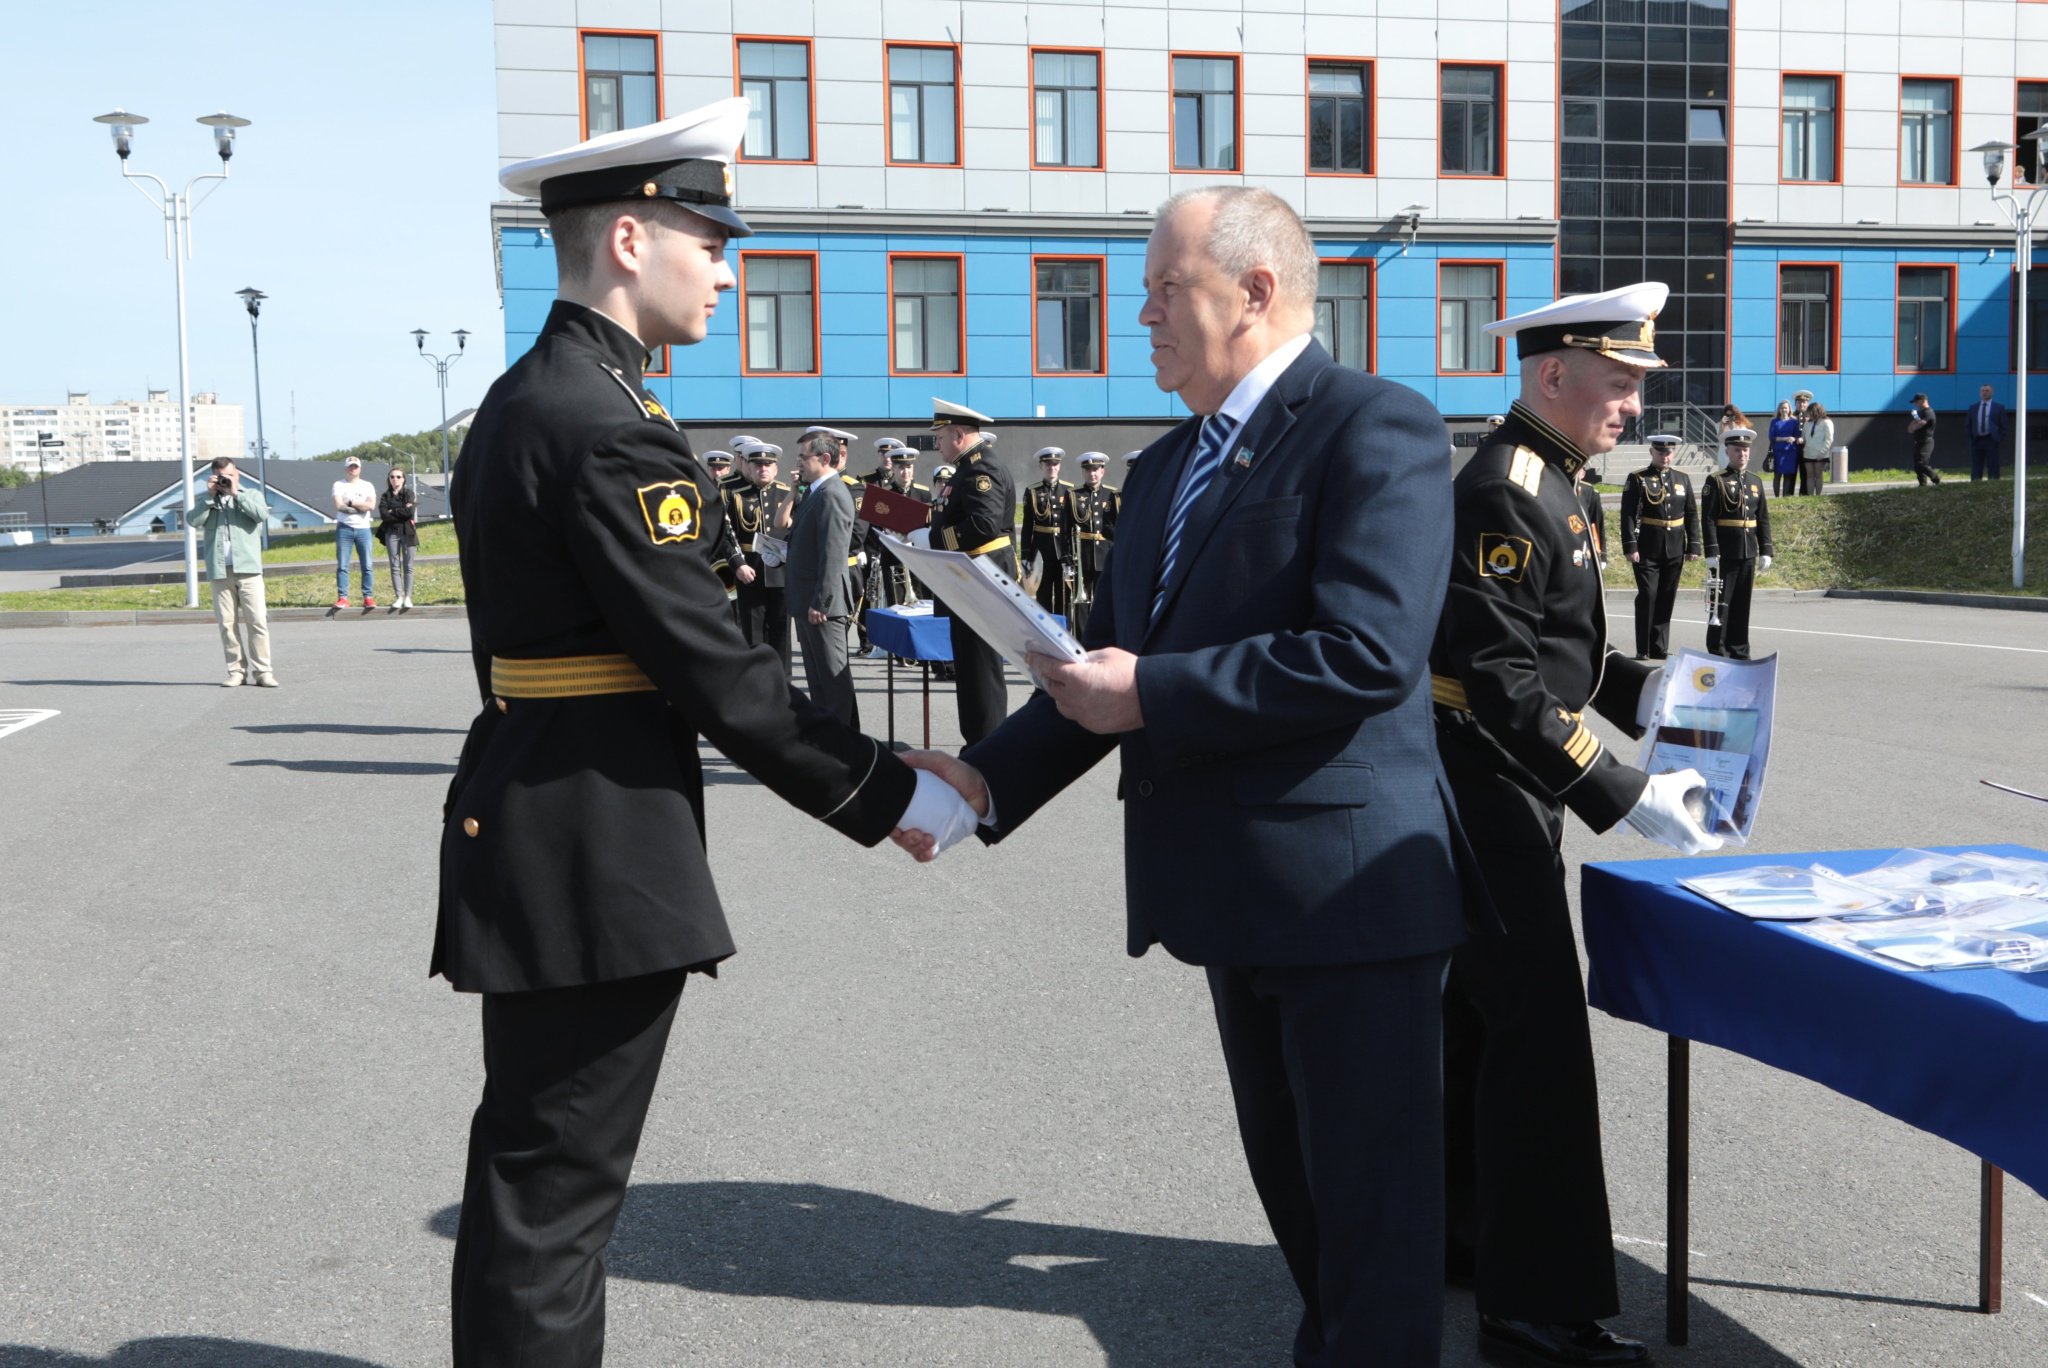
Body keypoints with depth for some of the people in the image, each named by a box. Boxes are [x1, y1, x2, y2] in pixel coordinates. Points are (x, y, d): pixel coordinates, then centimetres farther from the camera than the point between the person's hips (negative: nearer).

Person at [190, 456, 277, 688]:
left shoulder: (251, 495, 13)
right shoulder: (207, 500, 16)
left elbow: (262, 514, -8)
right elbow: (194, 521, -2)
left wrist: (236, 494, -7)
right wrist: (209, 495, -3)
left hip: (248, 569, -2)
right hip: (220, 571, 2)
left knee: (257, 621, -7)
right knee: (227, 624, 1)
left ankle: (262, 671, -5)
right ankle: (236, 670, 7)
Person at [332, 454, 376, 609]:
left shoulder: (367, 486, 10)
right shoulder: (339, 485, 6)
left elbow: (372, 505, -6)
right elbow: (339, 505, -9)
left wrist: (351, 503, -8)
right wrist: (361, 507, -6)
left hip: (363, 529, 1)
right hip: (344, 528, -1)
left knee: (366, 566, -2)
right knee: (342, 566, -3)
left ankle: (368, 597, 0)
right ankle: (342, 598, -2)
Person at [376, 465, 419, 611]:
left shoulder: (408, 492, 4)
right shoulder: (385, 496, 9)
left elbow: (410, 511, -12)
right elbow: (383, 515, -6)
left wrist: (393, 512, -5)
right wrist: (403, 512, -9)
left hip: (407, 533, -2)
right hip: (392, 533, 2)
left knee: (408, 566, -1)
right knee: (394, 566, 1)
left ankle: (408, 597, 0)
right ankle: (398, 596, 3)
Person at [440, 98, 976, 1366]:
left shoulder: (521, 400, 12)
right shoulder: (611, 428, -19)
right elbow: (717, 671, -19)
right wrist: (892, 796, -10)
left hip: (527, 822, 10)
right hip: (598, 849, -10)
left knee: (534, 1166, 20)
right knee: (559, 1178, 1)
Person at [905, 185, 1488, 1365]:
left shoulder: (1376, 426, -13)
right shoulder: (1165, 470, 15)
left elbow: (1369, 652, -26)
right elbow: (1112, 662, 15)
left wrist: (1151, 694, -21)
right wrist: (989, 779, 1)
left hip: (1347, 885, -8)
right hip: (1241, 893, 9)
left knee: (1371, 1200, 3)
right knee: (1293, 1184, 22)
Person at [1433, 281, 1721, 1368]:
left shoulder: (1540, 483, 13)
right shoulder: (1502, 493, -20)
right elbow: (1499, 680, -25)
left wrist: (1643, 686, 6)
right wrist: (1623, 794, -25)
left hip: (1503, 799, 11)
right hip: (1489, 798, -11)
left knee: (1483, 1017, 19)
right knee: (1539, 1033, -8)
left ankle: (1471, 1233, 35)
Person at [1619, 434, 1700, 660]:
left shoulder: (1683, 479, 11)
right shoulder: (1637, 479, -2)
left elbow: (1692, 515, 12)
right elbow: (1629, 515, -8)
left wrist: (1693, 546, 6)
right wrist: (1630, 546, -16)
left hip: (1674, 551, 4)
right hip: (1647, 551, -4)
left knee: (1667, 599, 7)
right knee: (1647, 596, -7)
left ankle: (1660, 648, 14)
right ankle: (1643, 650, 0)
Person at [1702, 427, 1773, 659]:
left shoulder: (1756, 482, 12)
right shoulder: (1716, 481, -5)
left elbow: (1763, 520, 13)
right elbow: (1708, 520, -10)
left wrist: (1765, 551, 7)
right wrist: (1711, 552, -16)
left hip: (1748, 554, 5)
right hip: (1724, 554, -5)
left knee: (1742, 604, 9)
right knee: (1721, 603, -1)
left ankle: (1739, 651, 16)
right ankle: (1717, 652, 5)